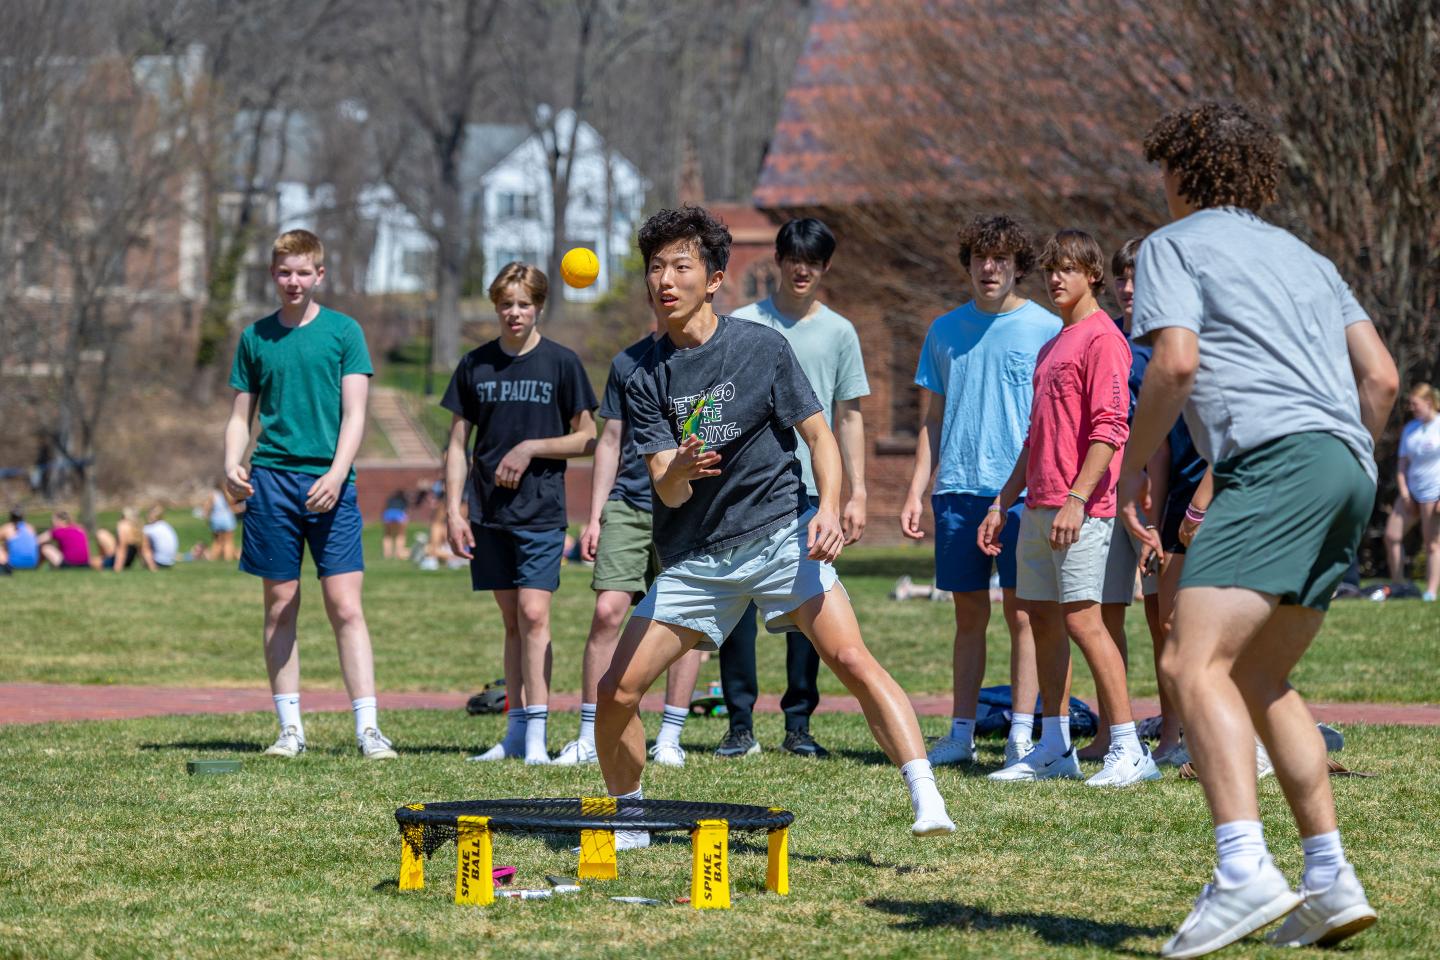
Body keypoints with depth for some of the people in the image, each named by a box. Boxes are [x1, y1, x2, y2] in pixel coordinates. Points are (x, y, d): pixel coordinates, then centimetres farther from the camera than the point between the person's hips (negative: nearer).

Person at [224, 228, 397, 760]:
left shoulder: (343, 331, 5)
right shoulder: (255, 337, 12)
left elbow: (354, 414, 0)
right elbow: (241, 416, 16)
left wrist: (335, 475, -14)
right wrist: (232, 464, -3)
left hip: (329, 484, -2)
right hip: (271, 480, 2)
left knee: (346, 606, -7)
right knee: (280, 606, 4)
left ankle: (368, 728, -8)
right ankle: (290, 728, 9)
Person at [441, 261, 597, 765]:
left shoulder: (561, 363, 0)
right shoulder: (475, 365, 7)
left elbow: (586, 438, 3)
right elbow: (457, 443, 10)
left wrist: (531, 448, -10)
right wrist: (452, 510, 3)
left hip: (541, 511, -3)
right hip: (488, 513, 3)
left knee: (533, 614, -11)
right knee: (512, 619, 8)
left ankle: (536, 733, -11)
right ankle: (516, 730, 13)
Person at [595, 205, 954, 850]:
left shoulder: (762, 347, -2)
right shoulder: (645, 377, 3)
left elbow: (819, 434, 1)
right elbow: (667, 491, -5)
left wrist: (829, 510, -16)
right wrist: (680, 471, -29)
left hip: (779, 537, -3)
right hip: (692, 559, 3)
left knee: (852, 660, -22)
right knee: (616, 692, -2)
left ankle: (926, 801, -24)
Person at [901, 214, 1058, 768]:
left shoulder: (1047, 329, 2)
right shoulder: (945, 331, 13)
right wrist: (916, 492, 9)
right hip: (957, 489, 4)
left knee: (1021, 612, -3)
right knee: (969, 614, 8)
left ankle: (1021, 735, -1)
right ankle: (961, 733, 13)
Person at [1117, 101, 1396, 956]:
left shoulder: (1174, 245, 9)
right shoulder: (1306, 258, 29)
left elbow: (1176, 363, -7)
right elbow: (1382, 376, 22)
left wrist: (1132, 467, 5)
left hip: (1279, 460, -8)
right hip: (1347, 468, 8)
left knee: (1195, 663, -17)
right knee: (1259, 678, 18)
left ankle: (1245, 870, -35)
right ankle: (1331, 881, 13)